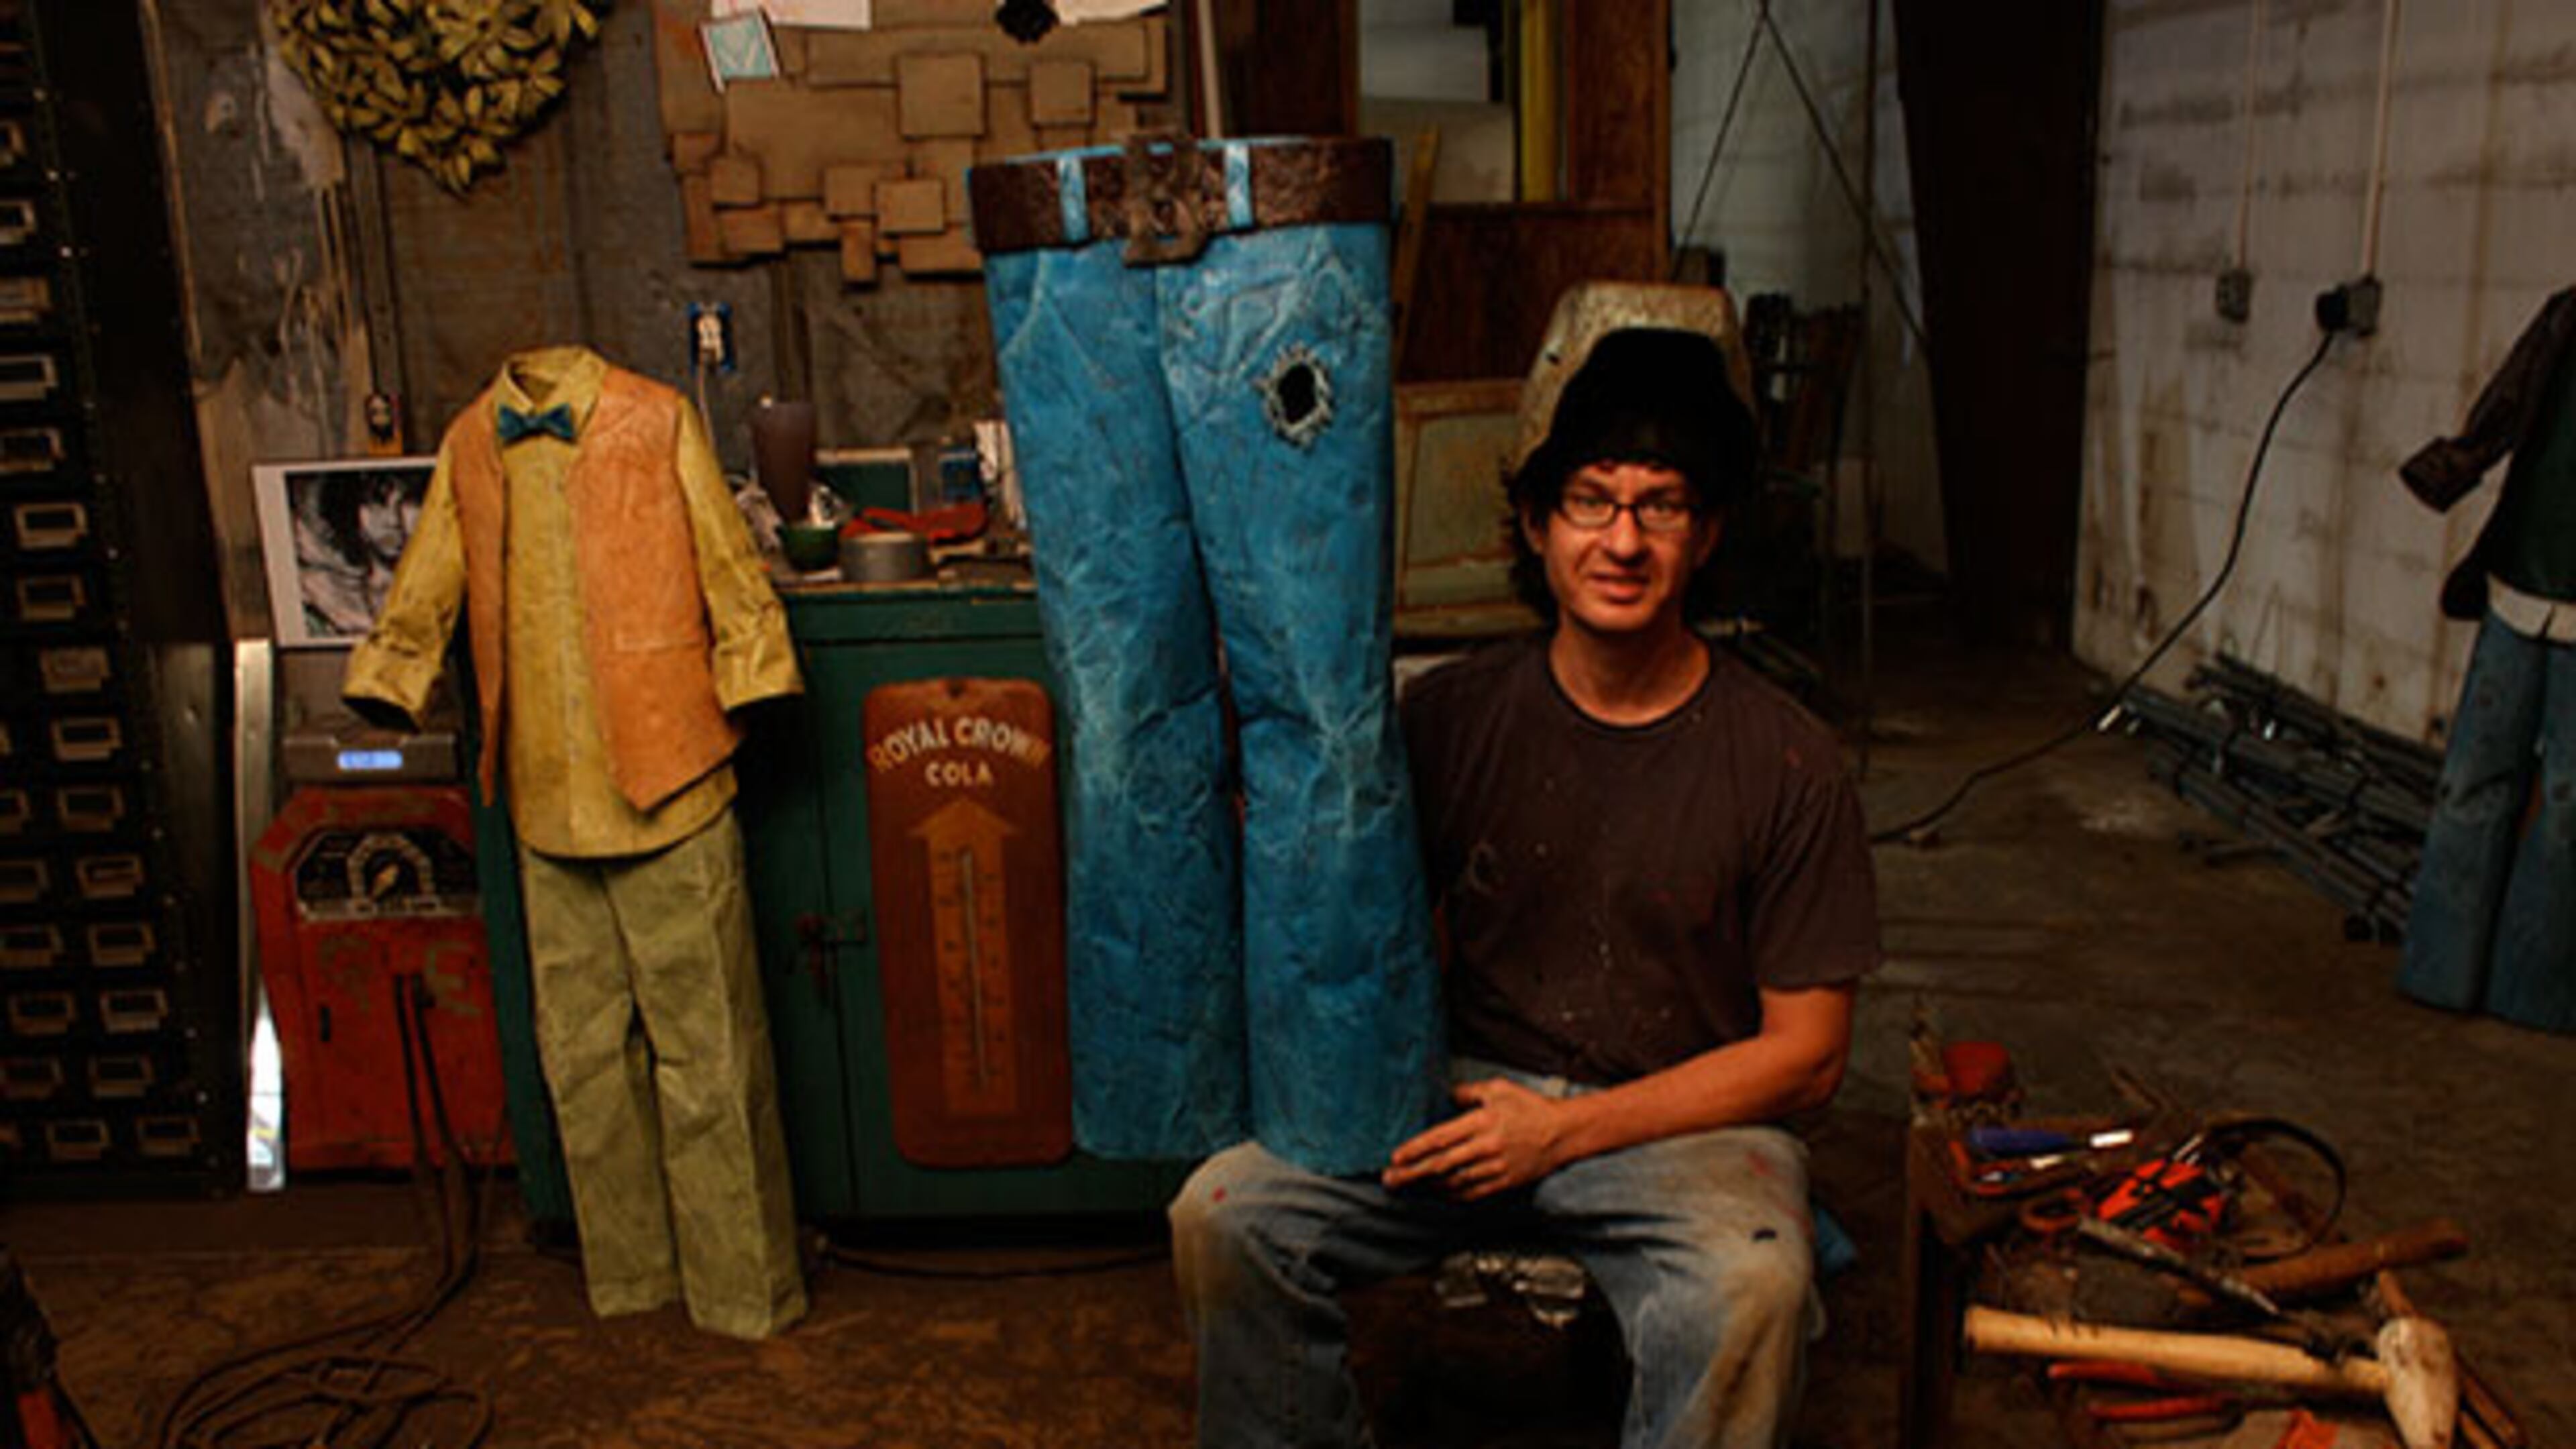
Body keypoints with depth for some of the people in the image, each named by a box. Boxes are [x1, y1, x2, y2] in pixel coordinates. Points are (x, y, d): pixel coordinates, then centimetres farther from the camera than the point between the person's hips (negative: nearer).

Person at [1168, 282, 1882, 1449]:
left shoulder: (1784, 762, -8)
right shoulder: (1451, 715, 0)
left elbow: (1806, 1054, -5)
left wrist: (1568, 1129, -13)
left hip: (1684, 1122, -2)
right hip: (1470, 1091, 3)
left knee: (1750, 1290, -34)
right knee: (1224, 1213, -16)